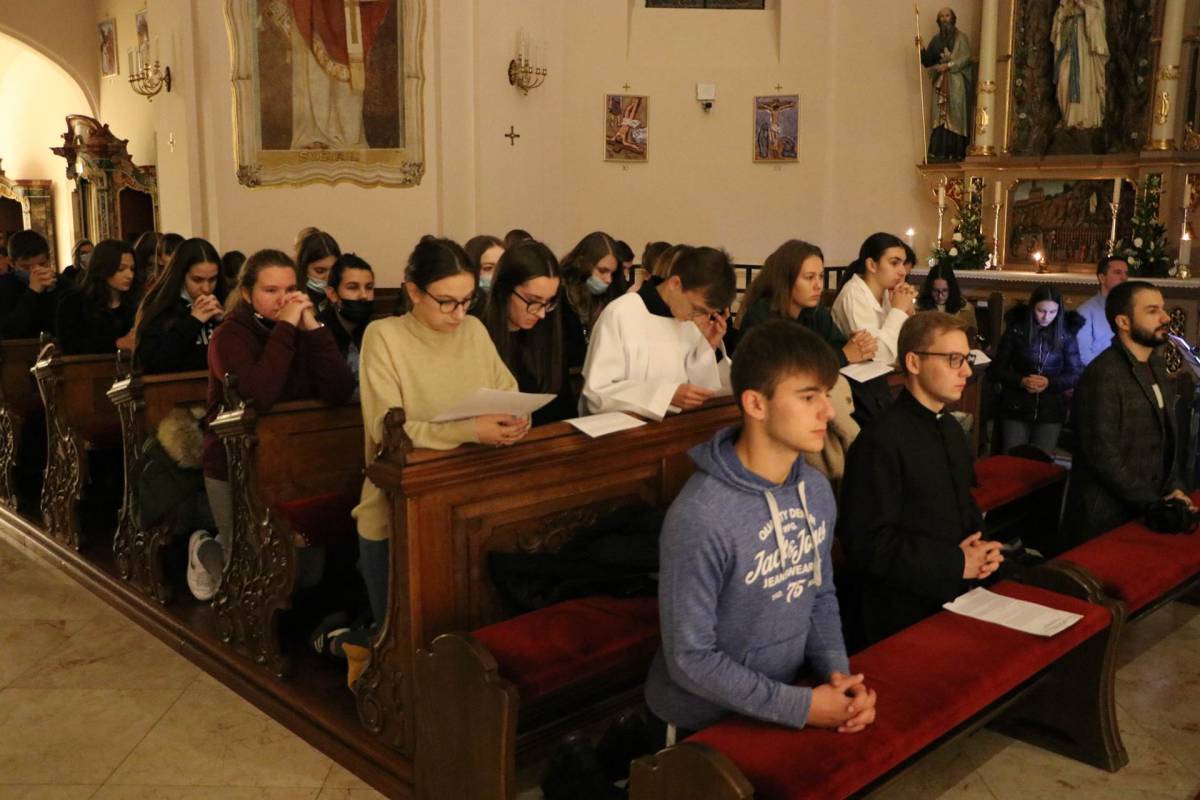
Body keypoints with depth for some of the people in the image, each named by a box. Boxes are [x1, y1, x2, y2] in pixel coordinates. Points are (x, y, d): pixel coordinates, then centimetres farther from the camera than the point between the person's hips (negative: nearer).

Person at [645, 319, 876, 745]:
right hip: (700, 725, -6)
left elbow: (821, 595, 6)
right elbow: (690, 658, -24)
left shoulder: (817, 491, -6)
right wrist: (801, 706, -21)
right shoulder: (701, 518, -29)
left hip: (780, 701, 6)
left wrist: (838, 673, -10)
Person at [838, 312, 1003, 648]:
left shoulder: (951, 429, 11)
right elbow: (867, 543, -23)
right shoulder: (881, 441, -19)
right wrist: (955, 564, -17)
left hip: (956, 600, 8)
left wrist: (981, 549, 0)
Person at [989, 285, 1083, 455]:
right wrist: (1022, 381, -17)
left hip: (1051, 411, 1)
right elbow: (997, 369, -1)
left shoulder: (1066, 334, -1)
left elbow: (1076, 375, 2)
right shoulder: (1016, 330, -4)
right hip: (1016, 408, -1)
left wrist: (1050, 383, -16)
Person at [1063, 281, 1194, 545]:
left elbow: (1167, 438, 17)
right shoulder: (1103, 375, -19)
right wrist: (1154, 503, -15)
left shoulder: (1157, 366, 10)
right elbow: (1103, 457, -22)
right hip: (1105, 519, -8)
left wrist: (1173, 489, 2)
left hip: (1144, 513, 8)